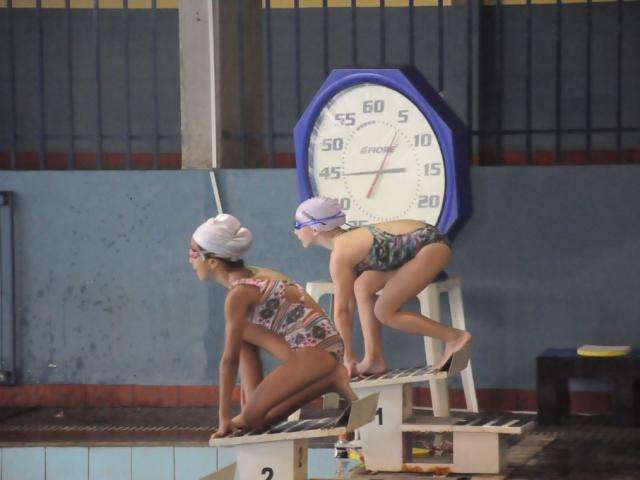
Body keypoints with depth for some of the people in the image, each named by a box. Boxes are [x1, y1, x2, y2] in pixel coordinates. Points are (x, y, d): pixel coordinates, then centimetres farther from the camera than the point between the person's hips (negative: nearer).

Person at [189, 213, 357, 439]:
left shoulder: (238, 294, -13)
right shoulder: (252, 276, 16)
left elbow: (229, 359, -12)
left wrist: (224, 418, -8)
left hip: (315, 349, -9)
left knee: (253, 418, -9)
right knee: (238, 332, 14)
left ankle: (332, 381, -8)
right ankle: (254, 402, 8)